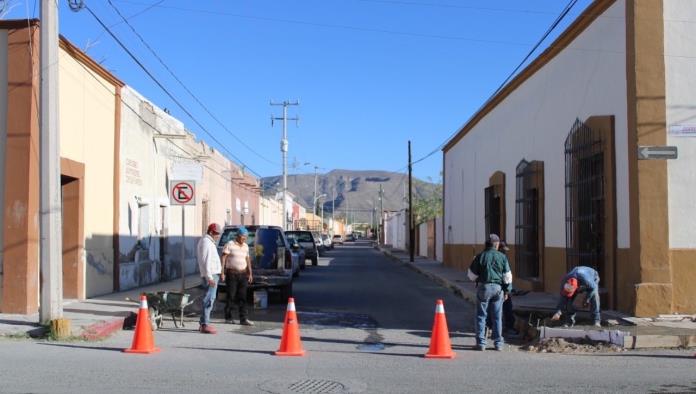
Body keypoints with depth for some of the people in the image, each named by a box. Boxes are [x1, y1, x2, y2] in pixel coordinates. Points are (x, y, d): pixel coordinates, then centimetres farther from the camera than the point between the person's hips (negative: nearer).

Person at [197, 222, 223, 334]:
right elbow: (205, 261, -20)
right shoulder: (206, 242, -12)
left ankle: (204, 323, 20)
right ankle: (205, 325, -13)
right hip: (210, 275, -11)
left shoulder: (209, 242, 20)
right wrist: (209, 277, -24)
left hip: (212, 275, 11)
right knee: (209, 300, -12)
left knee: (210, 299, 15)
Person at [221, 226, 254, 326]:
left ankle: (243, 319, -1)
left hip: (243, 274, 5)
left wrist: (250, 273, 14)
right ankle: (228, 317, 12)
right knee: (231, 296, 0)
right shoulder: (230, 245, -5)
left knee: (242, 297, 0)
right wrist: (222, 272, -14)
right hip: (232, 274, -5)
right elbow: (223, 258, -8)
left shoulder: (245, 246, 13)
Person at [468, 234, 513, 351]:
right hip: (498, 288, 2)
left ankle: (481, 343, 4)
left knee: (481, 316, 6)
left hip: (484, 287, -2)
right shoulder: (502, 257, 1)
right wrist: (506, 290, 10)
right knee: (497, 316, 10)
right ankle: (498, 343, 12)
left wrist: (477, 280, 20)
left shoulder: (480, 256, -5)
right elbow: (507, 276, 2)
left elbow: (472, 274, -1)